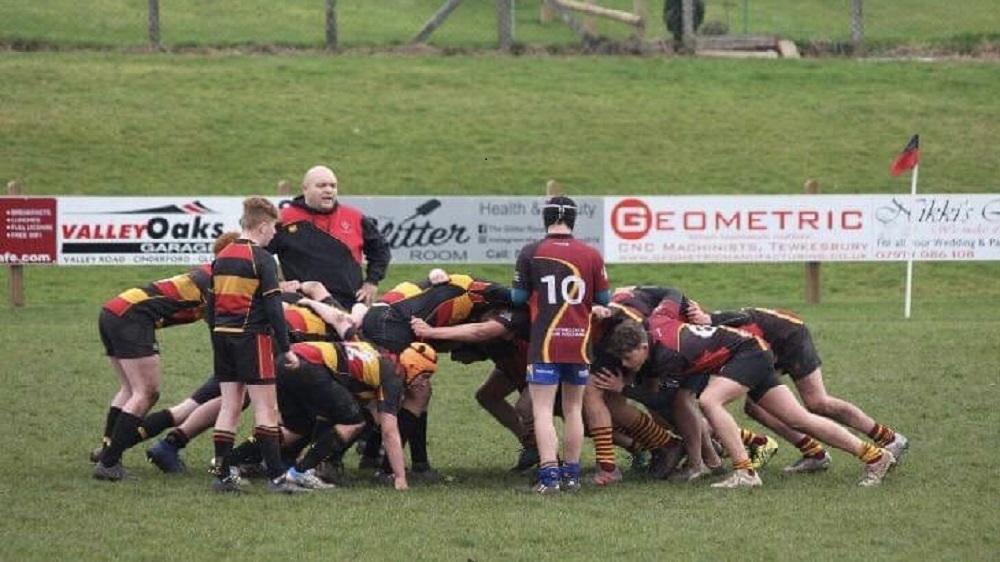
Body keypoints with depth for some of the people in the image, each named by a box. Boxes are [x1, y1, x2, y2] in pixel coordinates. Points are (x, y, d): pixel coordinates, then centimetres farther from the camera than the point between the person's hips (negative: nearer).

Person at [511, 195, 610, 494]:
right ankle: (571, 474, 16)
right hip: (580, 341, 3)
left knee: (542, 410, -4)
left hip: (545, 343, -3)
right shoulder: (592, 255, 1)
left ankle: (549, 474, -14)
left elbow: (518, 297, 1)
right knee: (573, 409, 13)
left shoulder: (531, 253, -5)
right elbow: (603, 300, 9)